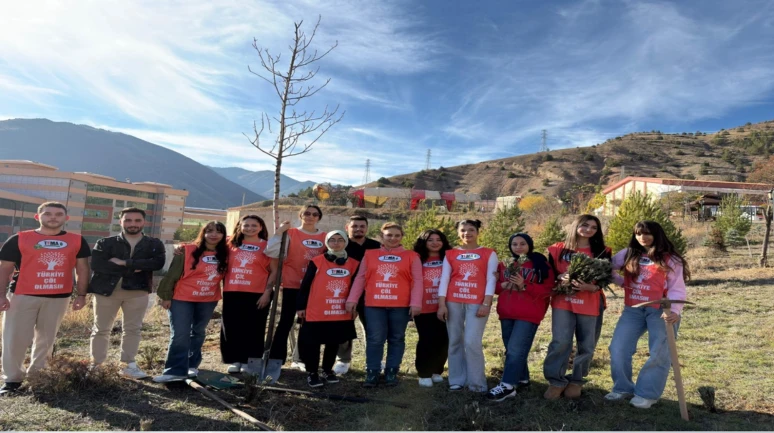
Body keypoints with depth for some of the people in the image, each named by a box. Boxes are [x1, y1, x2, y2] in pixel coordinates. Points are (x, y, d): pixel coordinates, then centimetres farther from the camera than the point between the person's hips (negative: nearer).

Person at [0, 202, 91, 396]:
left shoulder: (77, 241, 5)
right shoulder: (19, 239, 1)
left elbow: (82, 269, 9)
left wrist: (81, 294, 4)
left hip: (59, 298, 2)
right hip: (22, 296, -1)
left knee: (46, 338, 10)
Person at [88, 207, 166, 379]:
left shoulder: (154, 244, 2)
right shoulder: (105, 243, 1)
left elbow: (158, 263, -16)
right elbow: (96, 265, -15)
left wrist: (124, 263, -19)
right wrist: (133, 269, -19)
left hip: (137, 291, 1)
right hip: (107, 290, 0)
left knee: (133, 329, 6)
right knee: (101, 329, 9)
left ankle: (129, 365, 16)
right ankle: (96, 364, 21)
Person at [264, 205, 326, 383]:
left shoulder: (326, 238, 7)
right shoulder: (290, 234, -2)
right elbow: (271, 252, -12)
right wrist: (279, 232, -17)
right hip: (292, 285, -3)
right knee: (286, 322, -6)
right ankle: (274, 363, -3)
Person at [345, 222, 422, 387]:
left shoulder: (411, 256, 4)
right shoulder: (370, 255, 9)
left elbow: (417, 281, 1)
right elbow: (360, 278, 10)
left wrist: (416, 303, -7)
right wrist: (352, 299, 4)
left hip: (400, 306, 0)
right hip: (374, 305, 0)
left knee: (396, 339, 8)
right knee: (374, 339, 1)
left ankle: (391, 372, 19)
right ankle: (372, 373, 11)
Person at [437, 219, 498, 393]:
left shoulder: (489, 254, 6)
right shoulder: (450, 254, 10)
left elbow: (491, 280, 0)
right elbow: (444, 279, 6)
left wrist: (486, 304, -10)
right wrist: (441, 304, -2)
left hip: (477, 303, -2)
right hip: (453, 302, 3)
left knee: (472, 342, -9)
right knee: (455, 342, 6)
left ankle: (477, 383, 5)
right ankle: (457, 380, 16)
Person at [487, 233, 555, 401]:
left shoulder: (541, 265, -1)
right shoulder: (504, 265, 11)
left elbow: (547, 290, -7)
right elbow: (494, 286, 15)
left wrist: (524, 285, -18)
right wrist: (503, 285, -8)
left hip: (529, 314, -5)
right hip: (506, 313, 5)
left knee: (516, 349, -12)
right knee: (511, 349, 11)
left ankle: (507, 386, -9)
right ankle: (522, 379, 27)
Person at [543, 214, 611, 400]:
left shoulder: (602, 252, 7)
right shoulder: (558, 249, 5)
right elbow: (549, 274, 8)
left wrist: (591, 286, -17)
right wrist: (561, 277, -14)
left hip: (591, 303, 1)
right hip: (563, 301, -1)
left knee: (586, 345, 5)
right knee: (560, 341, -9)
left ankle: (576, 381, 22)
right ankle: (556, 381, 3)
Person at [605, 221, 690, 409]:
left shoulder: (670, 259, -3)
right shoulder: (628, 254, 8)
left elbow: (677, 289, -7)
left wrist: (674, 311, -23)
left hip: (660, 311, -3)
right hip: (633, 309, 4)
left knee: (658, 353, 1)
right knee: (618, 348, 1)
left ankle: (647, 394, 14)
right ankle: (623, 388, 18)